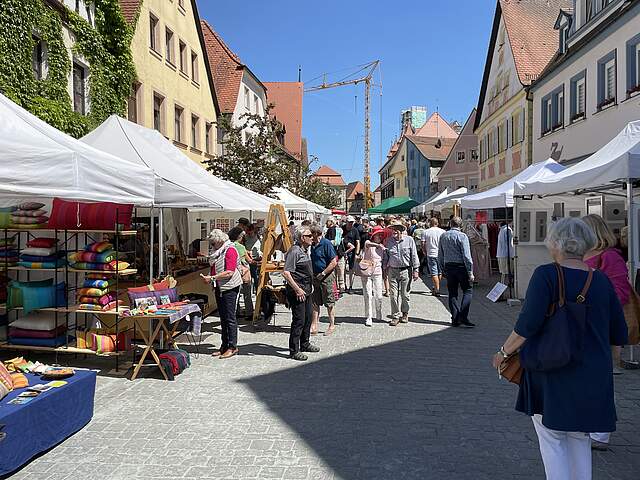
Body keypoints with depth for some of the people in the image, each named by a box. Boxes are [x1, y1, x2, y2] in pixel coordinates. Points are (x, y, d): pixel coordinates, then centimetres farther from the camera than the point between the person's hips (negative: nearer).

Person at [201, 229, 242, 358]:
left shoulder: (230, 250, -14)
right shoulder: (219, 251, 15)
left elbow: (229, 272, -22)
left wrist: (212, 278, -22)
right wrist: (210, 279, 8)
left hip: (230, 288, -9)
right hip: (219, 288, 9)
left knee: (230, 318, -4)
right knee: (223, 318, 12)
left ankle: (232, 347, 3)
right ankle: (224, 346, 19)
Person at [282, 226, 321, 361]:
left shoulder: (305, 250, 13)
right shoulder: (294, 251, -18)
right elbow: (286, 273, -23)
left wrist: (310, 285, 22)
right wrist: (297, 289, -22)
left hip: (307, 290, 10)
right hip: (297, 291, -10)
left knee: (308, 317, 18)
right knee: (299, 320, -6)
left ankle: (305, 344, 34)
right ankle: (294, 351, 3)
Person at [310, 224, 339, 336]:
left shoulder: (326, 244, -14)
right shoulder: (312, 245, 9)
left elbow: (334, 262, -17)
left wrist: (323, 274, -16)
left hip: (327, 276, -7)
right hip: (315, 276, 7)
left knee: (329, 303, 3)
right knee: (315, 302, 8)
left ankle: (332, 325, 15)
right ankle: (314, 326, 14)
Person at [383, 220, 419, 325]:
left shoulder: (409, 240, -1)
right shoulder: (388, 241, 4)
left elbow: (414, 256, 1)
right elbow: (385, 257, 11)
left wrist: (415, 270, -2)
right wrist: (385, 270, 9)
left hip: (406, 270, -1)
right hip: (392, 271, 1)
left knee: (405, 294, 8)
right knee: (393, 295, 0)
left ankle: (405, 314, 26)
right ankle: (395, 316, 9)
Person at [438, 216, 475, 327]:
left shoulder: (443, 236, 7)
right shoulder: (462, 236, -8)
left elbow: (440, 256, 11)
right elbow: (467, 256, -13)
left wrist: (443, 270, 19)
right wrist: (470, 272, -10)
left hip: (448, 267, 5)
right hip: (461, 267, -5)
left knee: (452, 293, 10)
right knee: (468, 291, 3)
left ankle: (455, 319, 12)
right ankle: (463, 318, -8)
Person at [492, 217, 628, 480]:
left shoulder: (546, 275, -14)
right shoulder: (602, 280, 1)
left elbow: (527, 325, -19)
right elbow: (620, 335, 6)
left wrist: (504, 352, -5)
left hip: (553, 376, -5)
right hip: (593, 378, 5)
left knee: (552, 439, 10)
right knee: (580, 440, 20)